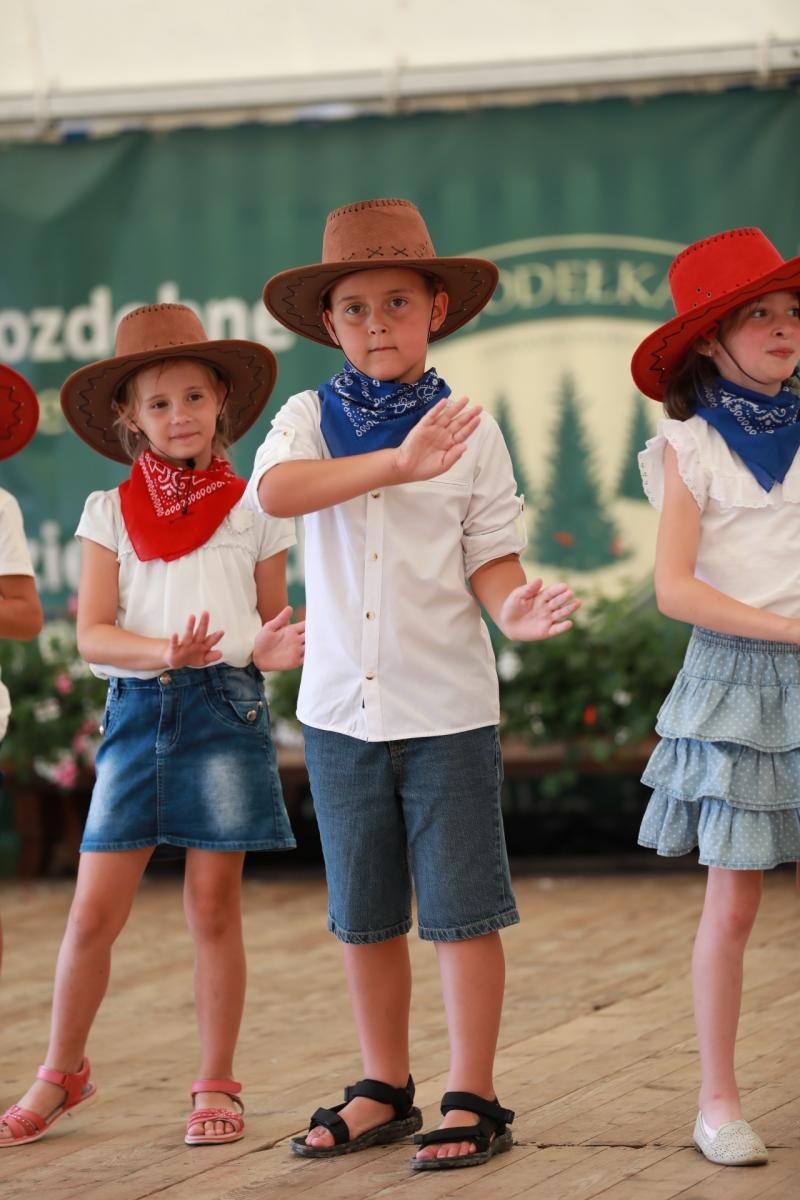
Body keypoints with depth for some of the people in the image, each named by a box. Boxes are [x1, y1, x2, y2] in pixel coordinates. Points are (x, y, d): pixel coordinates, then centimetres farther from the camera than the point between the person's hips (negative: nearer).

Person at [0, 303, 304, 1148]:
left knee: (212, 906, 2)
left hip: (225, 707, 0)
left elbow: (270, 622, 12)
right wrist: (167, 652, -19)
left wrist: (273, 649, -13)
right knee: (94, 911, -1)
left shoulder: (252, 509, 9)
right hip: (138, 707, 0)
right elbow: (93, 632, -1)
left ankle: (216, 1086, 13)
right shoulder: (110, 513, 8)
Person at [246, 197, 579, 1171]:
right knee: (365, 915, 13)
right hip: (341, 705, 2)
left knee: (460, 911, 0)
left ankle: (471, 1101, 8)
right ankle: (384, 1090, 25)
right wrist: (396, 464, -30)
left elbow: (491, 557, 0)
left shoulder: (469, 431, 0)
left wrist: (518, 609, -22)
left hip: (447, 706, -2)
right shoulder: (310, 417, 1)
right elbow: (272, 490, -20)